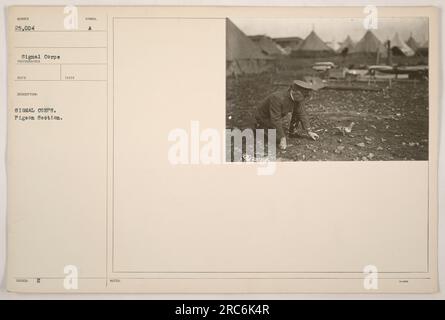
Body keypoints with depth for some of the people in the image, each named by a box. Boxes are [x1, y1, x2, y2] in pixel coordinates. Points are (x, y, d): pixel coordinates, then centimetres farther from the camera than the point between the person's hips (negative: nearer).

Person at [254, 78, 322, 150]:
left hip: (279, 116, 7)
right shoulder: (277, 98, -39)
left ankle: (292, 130, 13)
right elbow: (276, 120, -37)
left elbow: (302, 114, -5)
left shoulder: (298, 97, -17)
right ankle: (261, 127, 0)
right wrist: (283, 139, -36)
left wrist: (309, 131, -9)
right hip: (264, 117, -7)